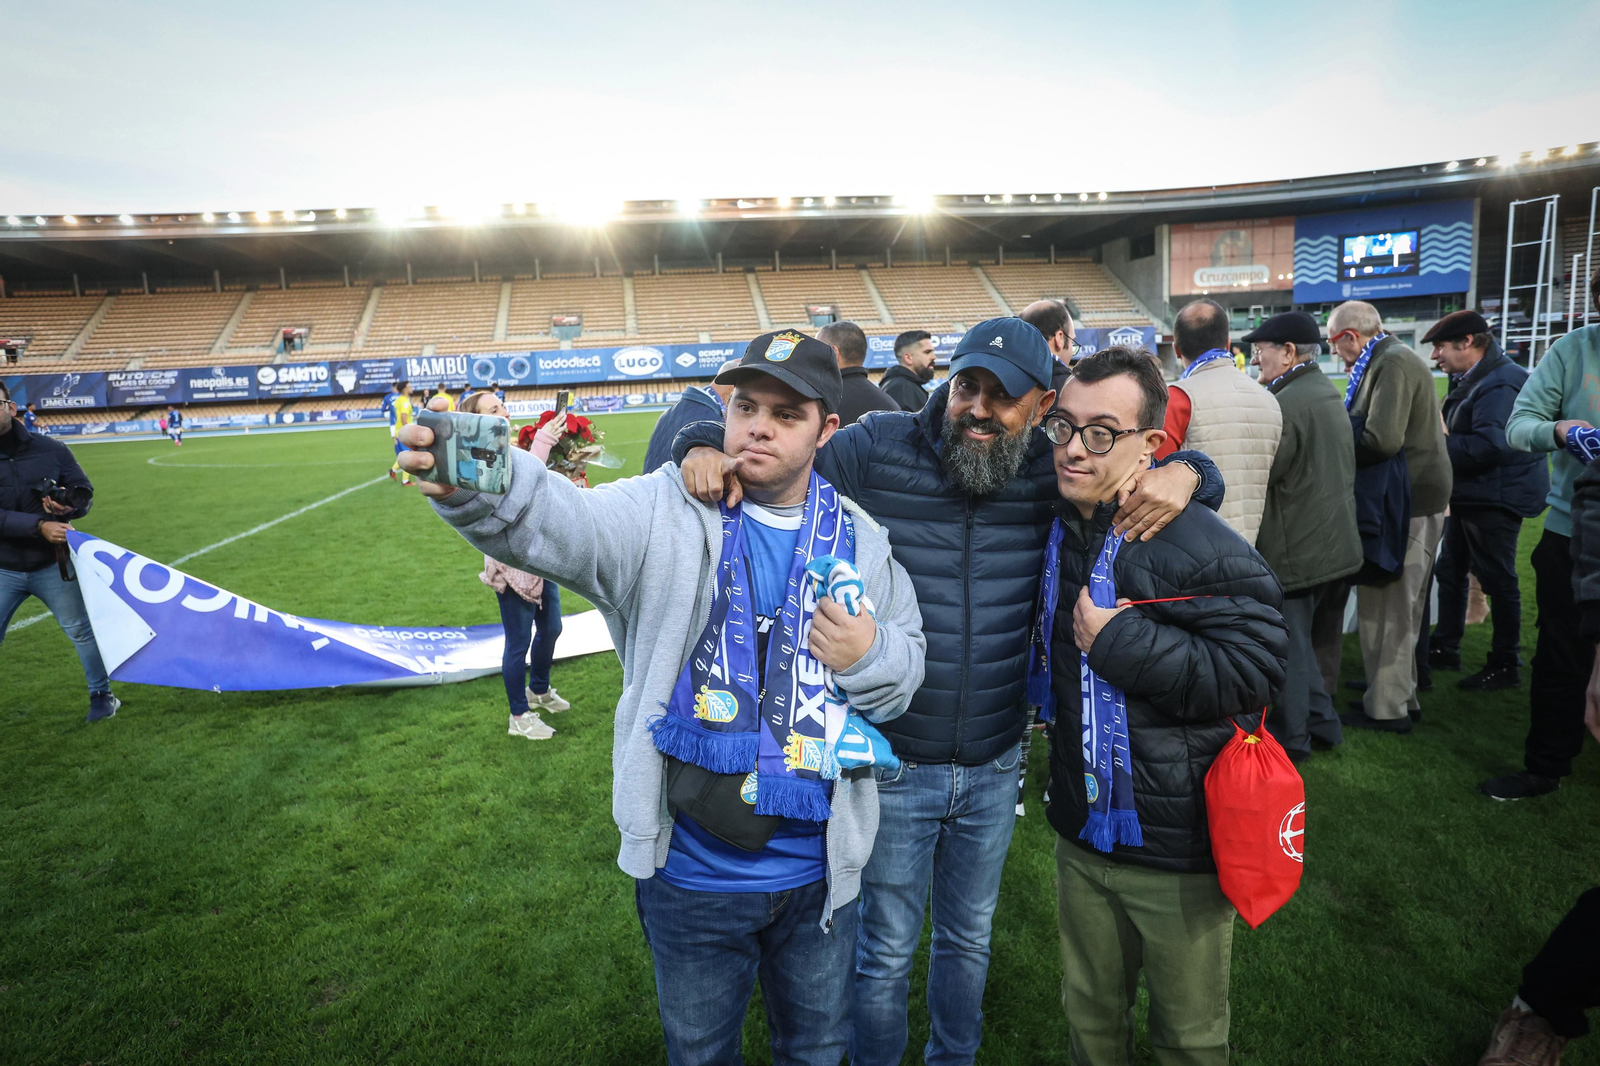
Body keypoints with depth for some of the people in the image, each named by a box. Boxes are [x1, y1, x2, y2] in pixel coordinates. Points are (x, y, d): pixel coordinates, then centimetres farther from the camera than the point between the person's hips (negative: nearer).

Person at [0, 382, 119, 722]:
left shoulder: (51, 450, -3)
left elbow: (84, 492, 4)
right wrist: (39, 525, -29)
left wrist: (70, 506, -18)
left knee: (82, 630, 11)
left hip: (52, 565, 1)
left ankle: (101, 695, 28)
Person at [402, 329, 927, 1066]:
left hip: (819, 873, 3)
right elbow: (562, 525, -31)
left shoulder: (860, 541, -2)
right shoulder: (667, 514, -12)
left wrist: (872, 656, -17)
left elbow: (909, 666, 7)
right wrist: (473, 483, -52)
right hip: (692, 874, -2)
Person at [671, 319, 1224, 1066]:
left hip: (995, 767, 3)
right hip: (891, 764, -3)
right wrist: (705, 447, -26)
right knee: (886, 951, 16)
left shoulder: (1055, 470, -4)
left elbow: (1196, 466, 6)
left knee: (969, 939, 26)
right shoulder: (876, 450, -12)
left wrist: (1183, 473, -17)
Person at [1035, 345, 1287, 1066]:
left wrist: (1122, 642, -26)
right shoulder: (1061, 530, 3)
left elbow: (1252, 669, -25)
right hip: (1082, 832, 6)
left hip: (1178, 851, -6)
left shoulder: (1198, 546, -21)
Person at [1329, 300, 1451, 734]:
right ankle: (1401, 694, 28)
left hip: (1408, 502, -10)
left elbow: (1382, 440, -26)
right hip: (1417, 497, 10)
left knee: (1385, 605, -3)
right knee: (1399, 604, 17)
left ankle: (1386, 708, 6)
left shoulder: (1393, 363, -16)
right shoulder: (1389, 359, 15)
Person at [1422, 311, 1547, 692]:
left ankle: (1506, 667, 11)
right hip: (1469, 495, 10)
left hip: (1496, 498, -10)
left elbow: (1488, 445, -29)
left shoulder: (1500, 384, -20)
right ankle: (1445, 649, 28)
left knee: (1497, 579, 0)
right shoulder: (1471, 381, 12)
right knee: (1450, 571, 16)